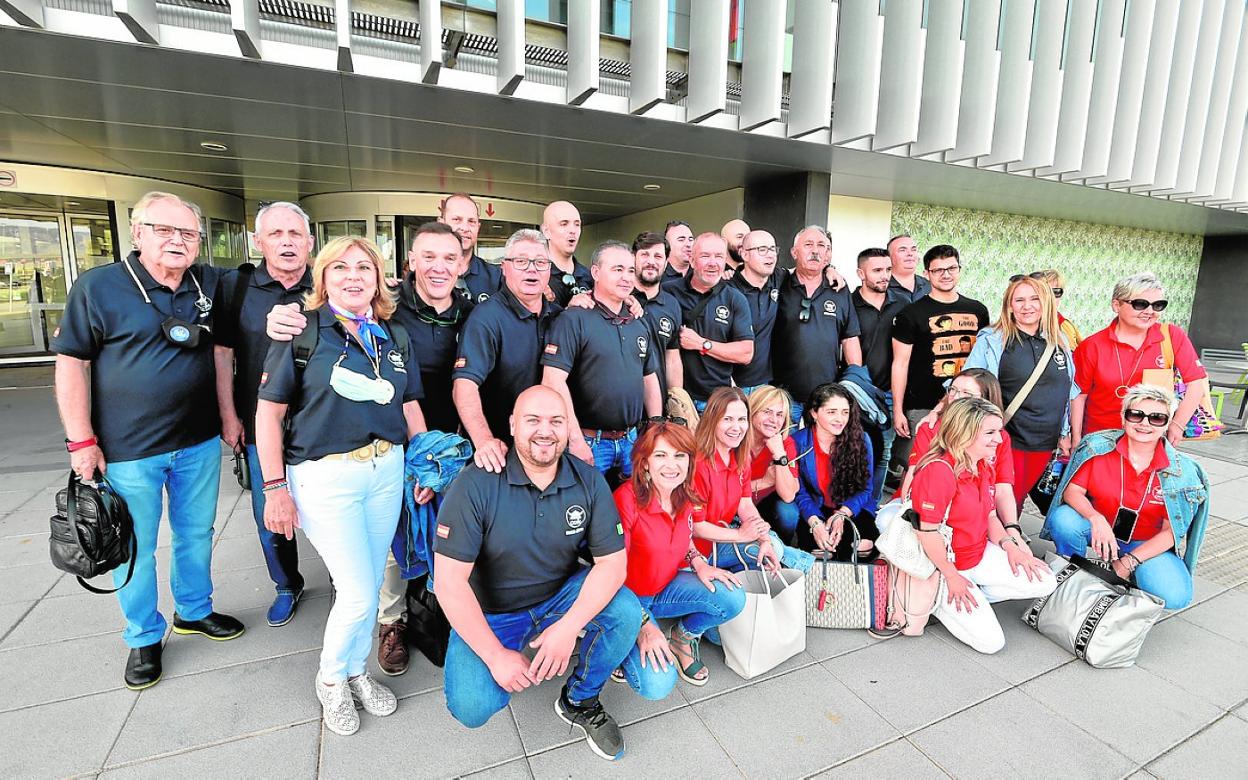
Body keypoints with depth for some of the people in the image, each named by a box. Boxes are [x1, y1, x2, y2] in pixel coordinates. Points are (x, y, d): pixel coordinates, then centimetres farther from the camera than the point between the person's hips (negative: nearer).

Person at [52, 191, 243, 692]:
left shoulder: (209, 284, 1)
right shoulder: (98, 287, -9)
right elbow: (71, 364, -7)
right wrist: (81, 442, -10)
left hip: (199, 443, 4)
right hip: (127, 450, -3)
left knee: (196, 534, 17)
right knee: (135, 548, 10)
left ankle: (194, 610, 38)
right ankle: (144, 637, 29)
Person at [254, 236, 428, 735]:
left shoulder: (394, 337, 8)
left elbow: (410, 407, 13)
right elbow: (268, 413, -7)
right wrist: (274, 488, -10)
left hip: (387, 469, 5)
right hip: (324, 475, -4)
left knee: (370, 585, 14)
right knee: (358, 593, -2)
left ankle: (355, 671, 39)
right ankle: (330, 678, 28)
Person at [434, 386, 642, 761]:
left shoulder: (588, 480, -13)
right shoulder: (476, 484, -23)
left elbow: (613, 562, -13)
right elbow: (450, 582, -21)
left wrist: (568, 628, -26)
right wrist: (495, 654, -22)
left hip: (561, 596, 2)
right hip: (489, 613, -2)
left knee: (626, 611, -23)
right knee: (471, 709, -22)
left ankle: (580, 701, 5)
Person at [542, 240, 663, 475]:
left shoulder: (640, 325, 11)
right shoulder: (573, 320, -12)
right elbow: (553, 380, -20)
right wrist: (576, 439, -21)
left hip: (632, 440, 6)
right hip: (589, 442, -6)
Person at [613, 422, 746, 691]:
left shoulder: (683, 496, -5)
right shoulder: (626, 499, -27)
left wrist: (700, 564, -6)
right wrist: (644, 626, -24)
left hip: (666, 586, 6)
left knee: (734, 599, -17)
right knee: (657, 685, -21)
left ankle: (683, 637, 12)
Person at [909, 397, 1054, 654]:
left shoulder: (983, 466, 3)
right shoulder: (939, 470, -28)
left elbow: (989, 515, 12)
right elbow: (928, 531, -25)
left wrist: (1010, 546, -4)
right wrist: (952, 576, -17)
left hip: (981, 555, 9)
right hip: (946, 565, -9)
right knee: (990, 641, -11)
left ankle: (971, 596, 8)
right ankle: (939, 598, 10)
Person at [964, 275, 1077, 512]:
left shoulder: (1059, 343, 9)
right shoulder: (992, 341, -7)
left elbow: (1068, 393, 17)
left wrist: (1064, 434, 17)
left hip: (1045, 445, 5)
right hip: (1007, 441, -5)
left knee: (1016, 503, 15)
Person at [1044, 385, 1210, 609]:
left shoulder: (1181, 471, -10)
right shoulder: (1098, 447, -13)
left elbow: (1171, 531, -8)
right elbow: (1073, 490, -13)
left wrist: (1129, 562, -17)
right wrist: (1095, 518, -34)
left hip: (1147, 545, 0)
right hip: (1099, 530, 0)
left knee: (1174, 596, -26)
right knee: (1064, 519, -32)